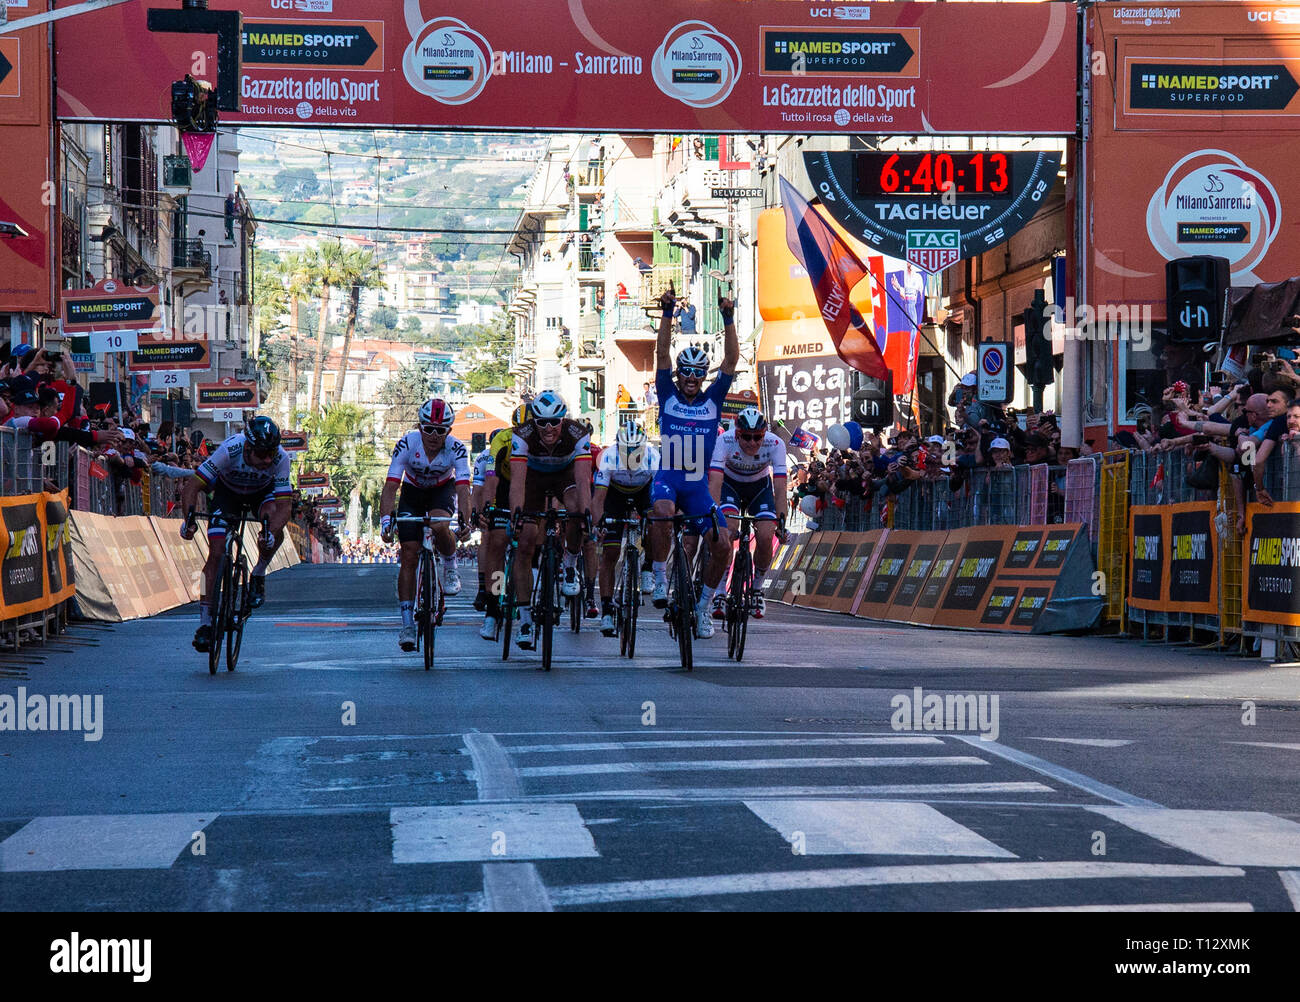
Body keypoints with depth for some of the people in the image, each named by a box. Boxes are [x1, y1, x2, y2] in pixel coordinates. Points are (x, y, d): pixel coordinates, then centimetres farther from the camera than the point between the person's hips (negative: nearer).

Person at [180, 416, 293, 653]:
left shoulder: (281, 459, -34)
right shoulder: (230, 450, -38)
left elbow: (285, 504, -36)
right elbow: (190, 488, -35)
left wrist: (270, 534, -53)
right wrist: (189, 519, -49)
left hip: (262, 492, 1)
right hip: (228, 492, -1)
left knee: (275, 531, -31)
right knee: (216, 553, -14)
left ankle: (258, 575, -4)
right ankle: (205, 622, -9)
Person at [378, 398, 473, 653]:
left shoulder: (456, 448, -28)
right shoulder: (407, 443, -28)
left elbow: (462, 488, -34)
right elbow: (391, 485, -30)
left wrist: (465, 521, -49)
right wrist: (385, 519, -44)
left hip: (442, 490, -1)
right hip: (412, 491, 1)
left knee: (439, 526, -36)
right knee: (409, 556, -10)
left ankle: (450, 567, -4)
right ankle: (407, 624, -6)